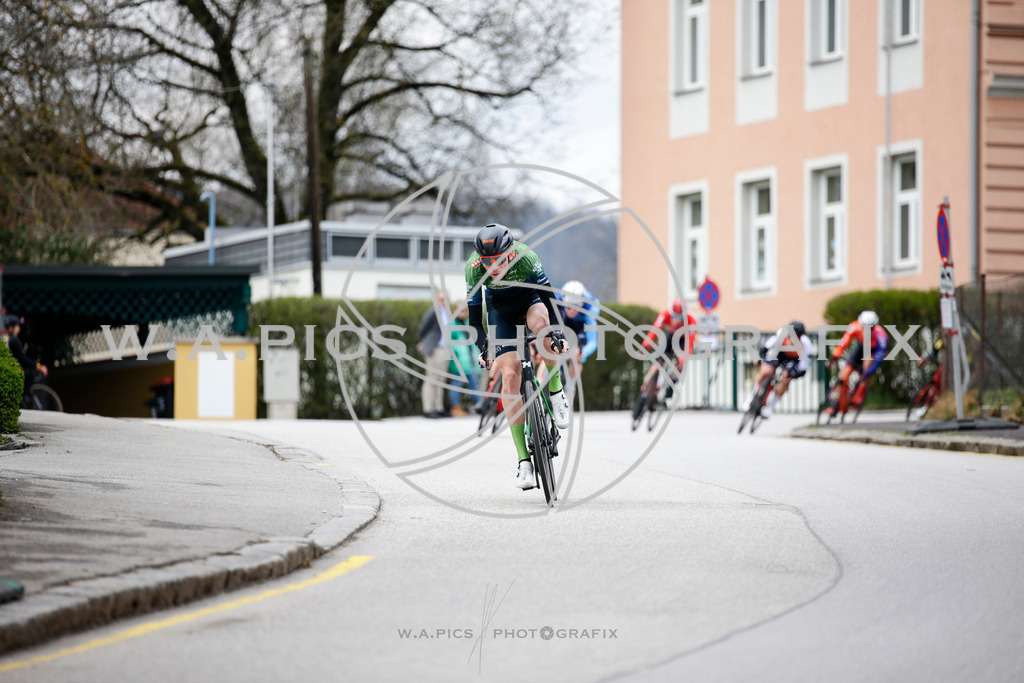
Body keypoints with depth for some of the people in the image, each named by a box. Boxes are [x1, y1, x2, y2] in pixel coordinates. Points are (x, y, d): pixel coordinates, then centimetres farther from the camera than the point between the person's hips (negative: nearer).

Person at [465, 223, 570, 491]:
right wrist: (482, 347, -35)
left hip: (530, 297, -1)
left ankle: (556, 391, -16)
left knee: (541, 323, -40)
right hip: (500, 308, 1)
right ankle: (523, 459, -15)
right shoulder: (474, 267, -27)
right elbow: (474, 315, -21)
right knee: (510, 374, -15)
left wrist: (557, 330, -40)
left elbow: (547, 293, -29)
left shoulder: (524, 256, -32)